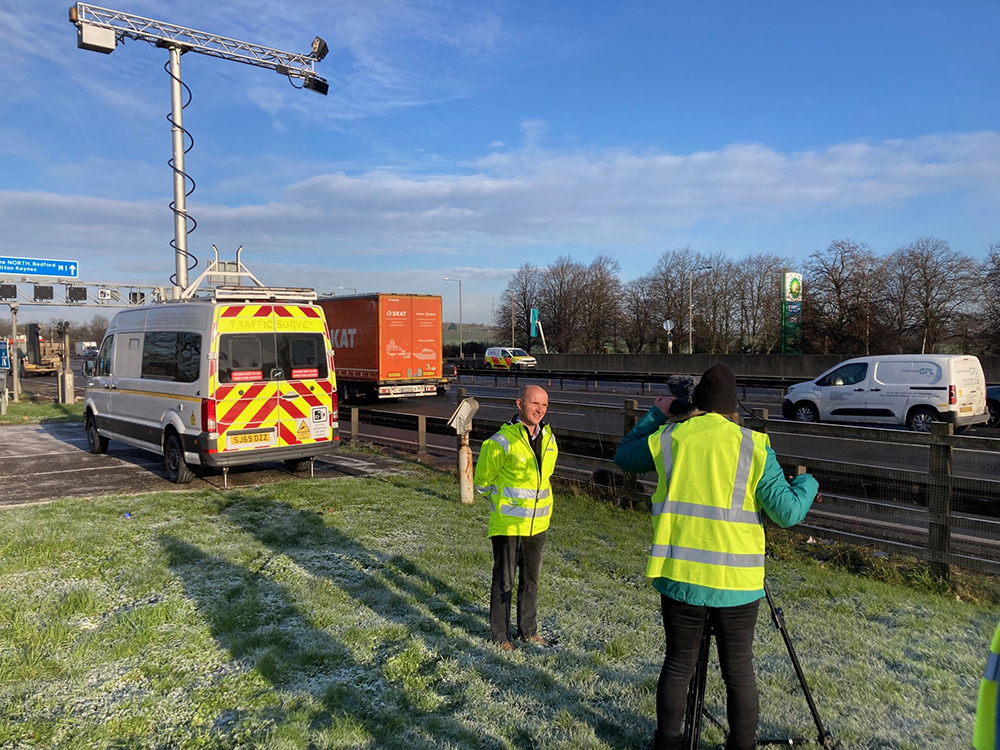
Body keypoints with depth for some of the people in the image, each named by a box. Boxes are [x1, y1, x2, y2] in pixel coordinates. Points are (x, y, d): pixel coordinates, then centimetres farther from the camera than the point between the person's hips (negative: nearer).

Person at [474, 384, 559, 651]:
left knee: (531, 580, 18)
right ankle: (500, 635, 22)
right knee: (504, 581, 6)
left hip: (537, 524, 6)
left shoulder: (549, 438, 2)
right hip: (507, 524, -6)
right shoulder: (503, 441, -18)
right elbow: (483, 480, -5)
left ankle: (528, 631, 34)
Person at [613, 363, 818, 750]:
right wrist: (807, 483, 14)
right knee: (739, 671, 14)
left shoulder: (667, 438, -1)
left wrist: (656, 413, 24)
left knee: (678, 665, 16)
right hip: (737, 581, -1)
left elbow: (623, 456, 17)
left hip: (680, 576, 2)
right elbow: (788, 512, -6)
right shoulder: (753, 445, -6)